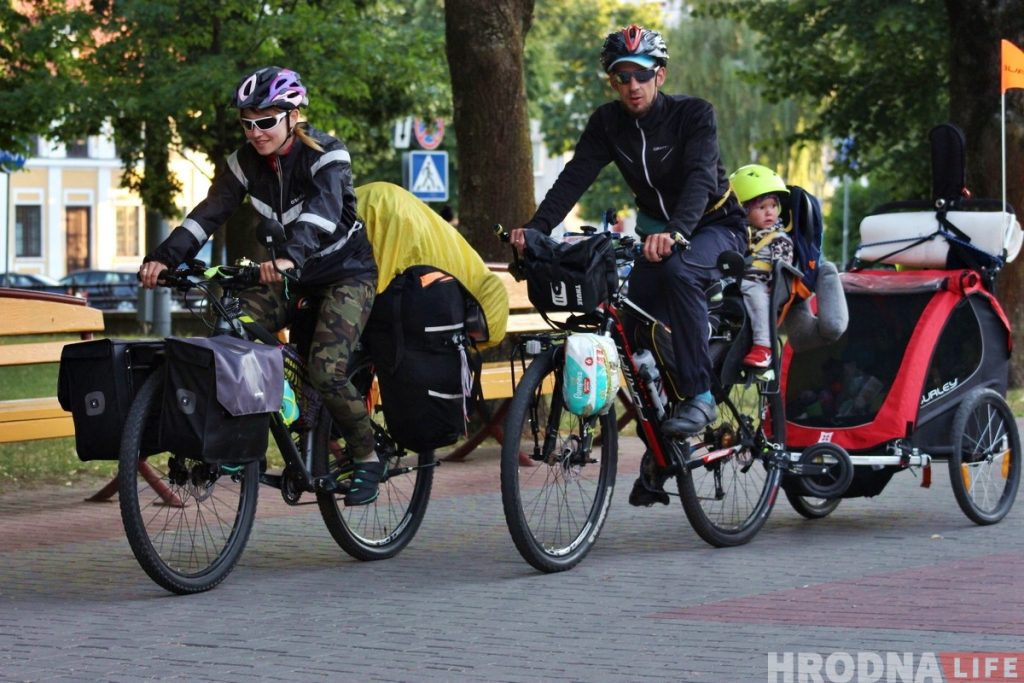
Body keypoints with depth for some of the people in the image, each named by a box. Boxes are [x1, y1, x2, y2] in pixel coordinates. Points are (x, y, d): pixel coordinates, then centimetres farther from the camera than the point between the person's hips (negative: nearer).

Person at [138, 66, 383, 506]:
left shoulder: (326, 154, -22)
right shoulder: (249, 160, -6)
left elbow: (323, 209, -40)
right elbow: (211, 210, -15)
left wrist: (291, 256, -59)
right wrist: (165, 257, -31)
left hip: (345, 273, -6)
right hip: (289, 273, 6)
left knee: (326, 370, -23)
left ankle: (367, 458, -2)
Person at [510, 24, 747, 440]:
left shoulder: (693, 114, -20)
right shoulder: (608, 122, -6)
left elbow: (701, 178, -35)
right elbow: (575, 176, -17)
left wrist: (674, 233, -54)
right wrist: (536, 227, -34)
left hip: (715, 228, -6)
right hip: (658, 232, 6)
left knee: (679, 272, -36)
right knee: (633, 322, -9)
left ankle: (699, 397, -31)